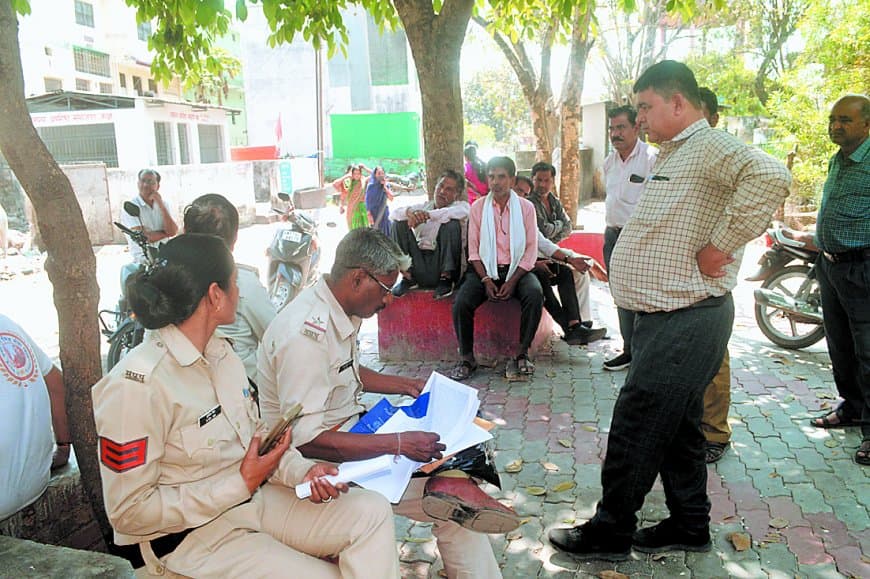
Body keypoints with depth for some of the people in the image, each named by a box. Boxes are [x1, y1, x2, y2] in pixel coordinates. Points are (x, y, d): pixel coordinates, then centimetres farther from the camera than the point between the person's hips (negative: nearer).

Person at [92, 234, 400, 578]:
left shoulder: (221, 352, 4)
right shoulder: (137, 384, -22)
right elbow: (128, 513, -19)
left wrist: (302, 470, -8)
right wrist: (241, 484, -20)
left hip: (253, 495, 7)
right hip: (192, 531, -7)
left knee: (372, 511, -9)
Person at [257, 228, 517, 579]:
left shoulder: (339, 314, 2)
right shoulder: (306, 333, -26)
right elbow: (306, 440, -29)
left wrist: (404, 385, 11)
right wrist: (398, 443, -30)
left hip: (350, 425, 9)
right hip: (319, 459, -9)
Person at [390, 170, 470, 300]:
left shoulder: (461, 205, 9)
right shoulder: (424, 206, 19)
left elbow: (462, 212, -19)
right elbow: (394, 214, 4)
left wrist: (428, 215, -28)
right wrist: (409, 212, -20)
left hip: (443, 265, -3)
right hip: (418, 265, 3)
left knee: (452, 223, -22)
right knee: (399, 222, -7)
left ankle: (446, 279, -16)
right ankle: (407, 277, -7)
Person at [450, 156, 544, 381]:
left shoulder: (526, 207, 3)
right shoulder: (478, 207, 5)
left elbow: (531, 249, -1)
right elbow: (473, 249, 2)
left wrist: (512, 281, -13)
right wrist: (486, 280, -12)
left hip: (517, 269, 0)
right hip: (485, 269, 1)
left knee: (535, 295, -32)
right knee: (462, 302, -26)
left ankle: (521, 354, -19)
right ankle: (467, 358, -10)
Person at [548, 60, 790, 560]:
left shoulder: (709, 147, -15)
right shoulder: (674, 153, 18)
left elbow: (770, 176, -35)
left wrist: (718, 247, -28)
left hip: (683, 324, -10)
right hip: (670, 317, 10)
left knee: (635, 430, -1)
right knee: (677, 426, 18)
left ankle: (610, 532, 14)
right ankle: (689, 527, 32)